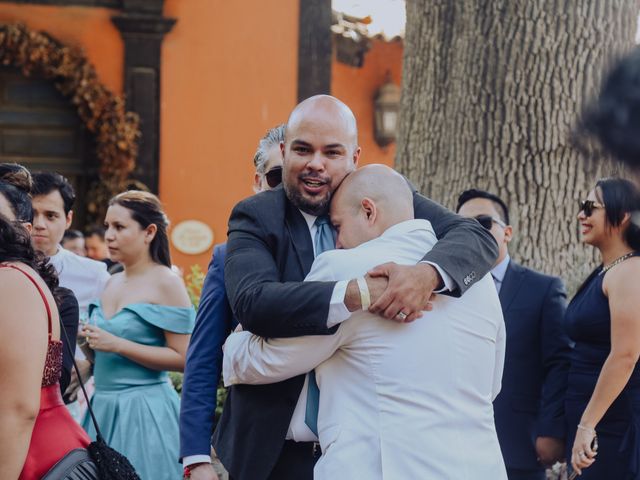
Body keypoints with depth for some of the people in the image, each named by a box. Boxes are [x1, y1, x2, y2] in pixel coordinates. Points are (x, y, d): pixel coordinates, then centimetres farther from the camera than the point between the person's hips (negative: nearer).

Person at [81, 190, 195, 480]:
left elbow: (183, 358, -15)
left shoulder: (166, 283, -9)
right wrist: (90, 345, 0)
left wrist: (117, 345, -18)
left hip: (144, 409, -7)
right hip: (103, 406, 7)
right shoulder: (112, 283, 12)